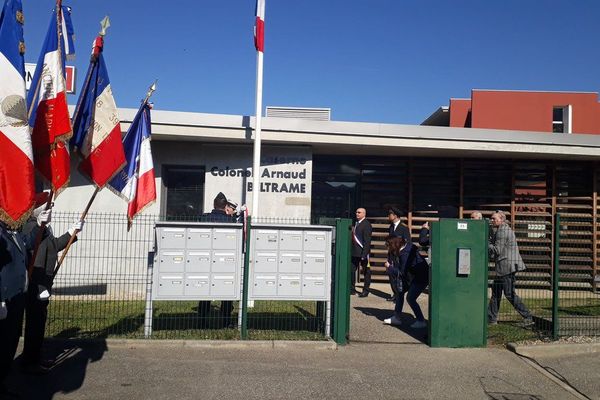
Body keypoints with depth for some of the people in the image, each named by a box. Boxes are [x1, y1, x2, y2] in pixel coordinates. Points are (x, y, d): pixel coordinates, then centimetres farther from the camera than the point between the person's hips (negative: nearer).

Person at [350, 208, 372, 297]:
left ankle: (365, 290, 13)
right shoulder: (356, 223, 13)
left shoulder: (366, 224, -11)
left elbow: (367, 240, -15)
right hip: (354, 252, 7)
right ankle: (352, 289, 17)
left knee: (366, 271, 5)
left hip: (363, 252, -7)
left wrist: (364, 254, -20)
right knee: (352, 270, 7)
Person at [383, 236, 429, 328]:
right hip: (413, 276, 10)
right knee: (400, 291, 10)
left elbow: (402, 272, -24)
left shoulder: (405, 253, -28)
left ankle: (421, 321, 2)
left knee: (410, 298, -12)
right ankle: (397, 318, 18)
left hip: (421, 277, -10)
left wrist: (389, 267, -13)